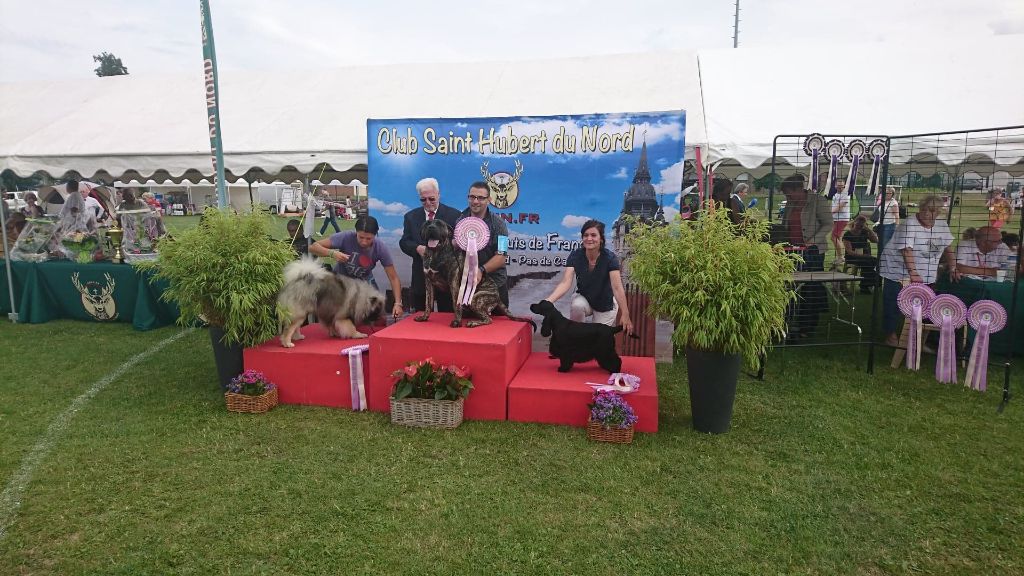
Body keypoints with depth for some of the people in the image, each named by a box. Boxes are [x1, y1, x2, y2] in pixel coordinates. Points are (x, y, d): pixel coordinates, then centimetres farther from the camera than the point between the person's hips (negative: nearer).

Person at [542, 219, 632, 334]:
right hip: (584, 298, 1)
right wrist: (549, 300, -47)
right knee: (577, 306, -32)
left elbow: (617, 287, -34)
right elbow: (566, 283, -30)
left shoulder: (610, 258, -26)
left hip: (605, 305, -1)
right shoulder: (575, 255, -21)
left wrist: (625, 315, -44)